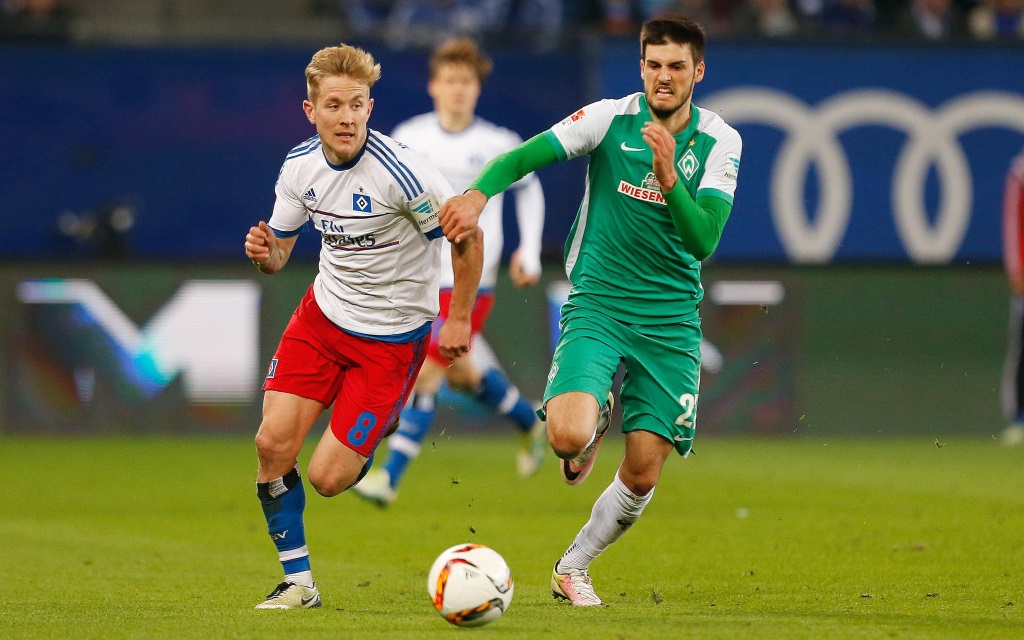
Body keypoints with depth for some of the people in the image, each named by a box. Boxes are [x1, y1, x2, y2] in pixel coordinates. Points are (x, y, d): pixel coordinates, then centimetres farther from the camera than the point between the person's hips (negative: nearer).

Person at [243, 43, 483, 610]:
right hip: (323, 314, 5)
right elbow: (278, 255, 6)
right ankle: (298, 583, 9)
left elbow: (467, 237, -14)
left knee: (327, 478, -9)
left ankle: (386, 434, 26)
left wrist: (459, 319, -8)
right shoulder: (301, 167, -5)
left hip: (391, 338, -5)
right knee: (273, 444, -7)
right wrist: (263, 252, -17)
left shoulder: (399, 172, -24)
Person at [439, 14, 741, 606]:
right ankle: (595, 419, 14)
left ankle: (573, 567, 27)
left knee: (643, 476, 0)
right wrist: (480, 192, -32)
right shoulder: (611, 118, -6)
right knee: (567, 436, -25)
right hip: (597, 305, -2)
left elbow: (704, 240, -13)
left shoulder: (719, 142, -3)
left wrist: (667, 177, -28)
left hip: (671, 318, 2)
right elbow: (526, 156, -11)